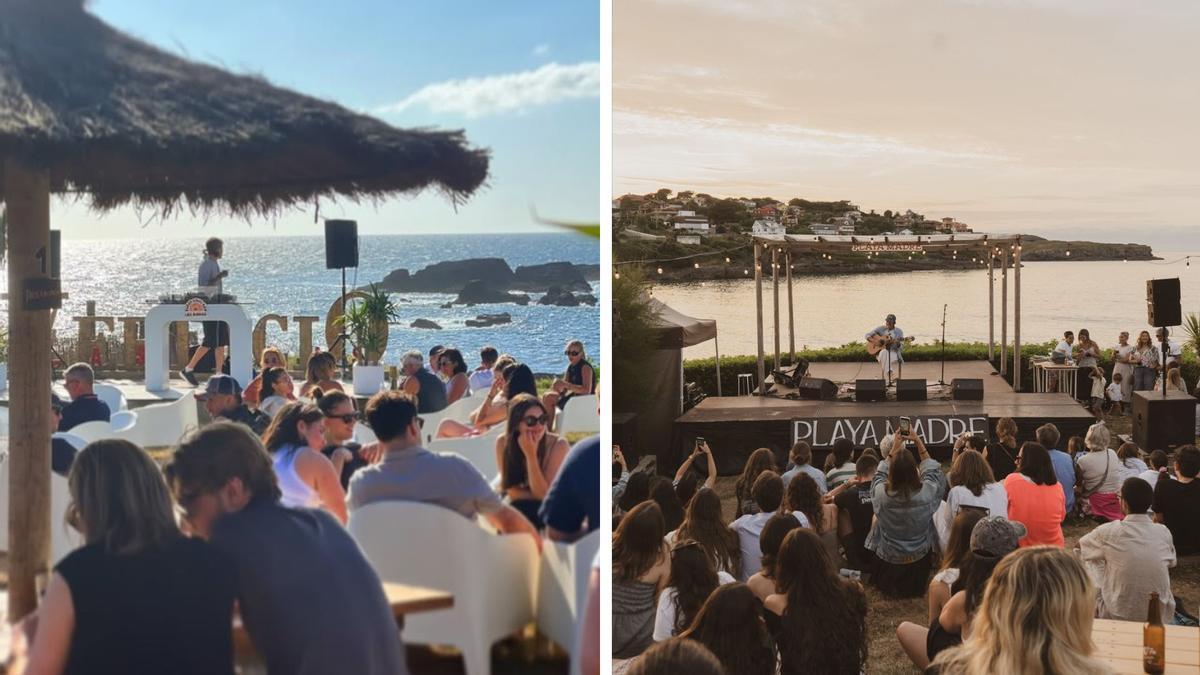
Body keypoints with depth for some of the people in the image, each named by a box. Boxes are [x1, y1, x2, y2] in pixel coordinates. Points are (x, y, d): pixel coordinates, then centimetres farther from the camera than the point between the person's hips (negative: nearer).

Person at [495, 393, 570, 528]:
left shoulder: (558, 445, -19)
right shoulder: (503, 443, -13)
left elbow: (542, 494, -17)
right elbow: (511, 490, -11)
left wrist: (531, 455, -27)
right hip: (517, 508, 1)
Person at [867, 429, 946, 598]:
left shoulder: (882, 493, -29)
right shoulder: (925, 493, -28)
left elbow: (880, 474, -2)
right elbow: (931, 470, -3)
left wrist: (894, 449, 2)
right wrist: (919, 442, -1)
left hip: (888, 558, -1)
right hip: (919, 561, 1)